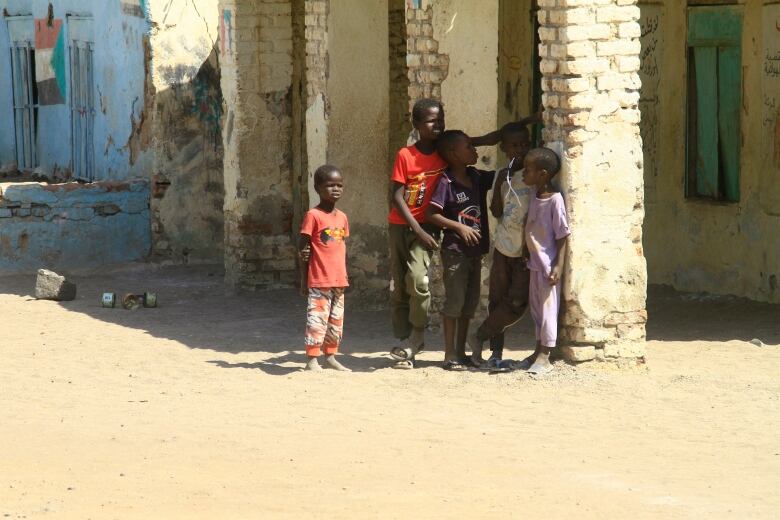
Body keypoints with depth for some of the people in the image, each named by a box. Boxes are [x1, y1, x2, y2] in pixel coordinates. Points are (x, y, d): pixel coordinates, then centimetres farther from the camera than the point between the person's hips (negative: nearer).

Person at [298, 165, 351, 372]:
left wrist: (344, 276, 11)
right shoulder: (313, 215, -8)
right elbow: (303, 247, -6)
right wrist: (303, 279, -6)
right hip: (319, 280, -7)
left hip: (339, 281, 7)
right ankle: (312, 359, -3)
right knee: (317, 319, -7)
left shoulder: (342, 217, 11)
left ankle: (330, 356, 22)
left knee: (336, 320, 12)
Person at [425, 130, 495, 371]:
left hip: (475, 250, 7)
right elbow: (431, 214, -16)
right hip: (455, 250, -7)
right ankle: (450, 355, 2)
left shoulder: (478, 178, 7)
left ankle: (461, 352, 20)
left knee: (470, 303, 12)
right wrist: (459, 227, -20)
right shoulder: (446, 183, -13)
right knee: (454, 301, -4)